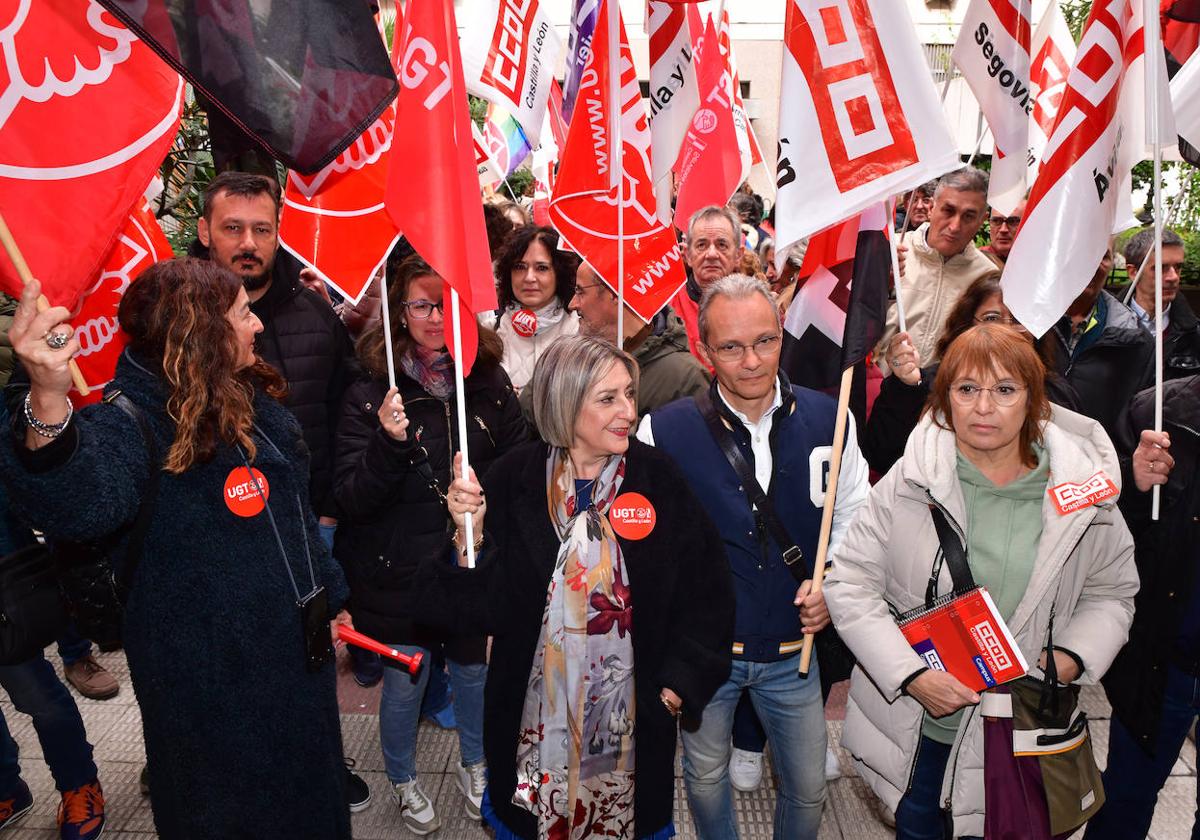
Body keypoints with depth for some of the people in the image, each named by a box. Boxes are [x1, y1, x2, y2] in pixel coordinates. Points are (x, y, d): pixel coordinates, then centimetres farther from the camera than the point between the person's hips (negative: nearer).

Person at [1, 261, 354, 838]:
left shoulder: (252, 397, 4)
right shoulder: (133, 417, -21)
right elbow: (79, 503, -44)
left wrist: (329, 594, 20)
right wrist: (48, 402, -62)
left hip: (295, 646, 7)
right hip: (211, 675, -7)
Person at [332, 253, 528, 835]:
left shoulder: (490, 384, -5)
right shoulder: (369, 396, -13)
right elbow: (350, 499, -16)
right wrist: (387, 442, -31)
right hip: (400, 573, -2)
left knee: (475, 671, 19)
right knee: (404, 684, 14)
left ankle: (474, 765, 48)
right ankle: (403, 781, 43)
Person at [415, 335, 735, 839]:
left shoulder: (658, 480, -10)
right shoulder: (515, 479, -10)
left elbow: (704, 590, -3)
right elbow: (486, 604, -11)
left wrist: (678, 685, -5)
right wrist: (469, 534, -26)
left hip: (632, 709, 1)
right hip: (534, 711, 0)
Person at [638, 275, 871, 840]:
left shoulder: (828, 420, -7)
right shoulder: (663, 431, -15)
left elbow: (854, 518, 5)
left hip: (793, 650, 1)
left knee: (809, 788, 18)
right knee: (706, 776, 22)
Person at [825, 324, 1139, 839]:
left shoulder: (1083, 491, -9)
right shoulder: (909, 481, -15)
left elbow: (1110, 593, 6)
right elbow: (848, 582, -12)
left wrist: (1071, 658, -12)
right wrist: (912, 676, -20)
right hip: (912, 723, 0)